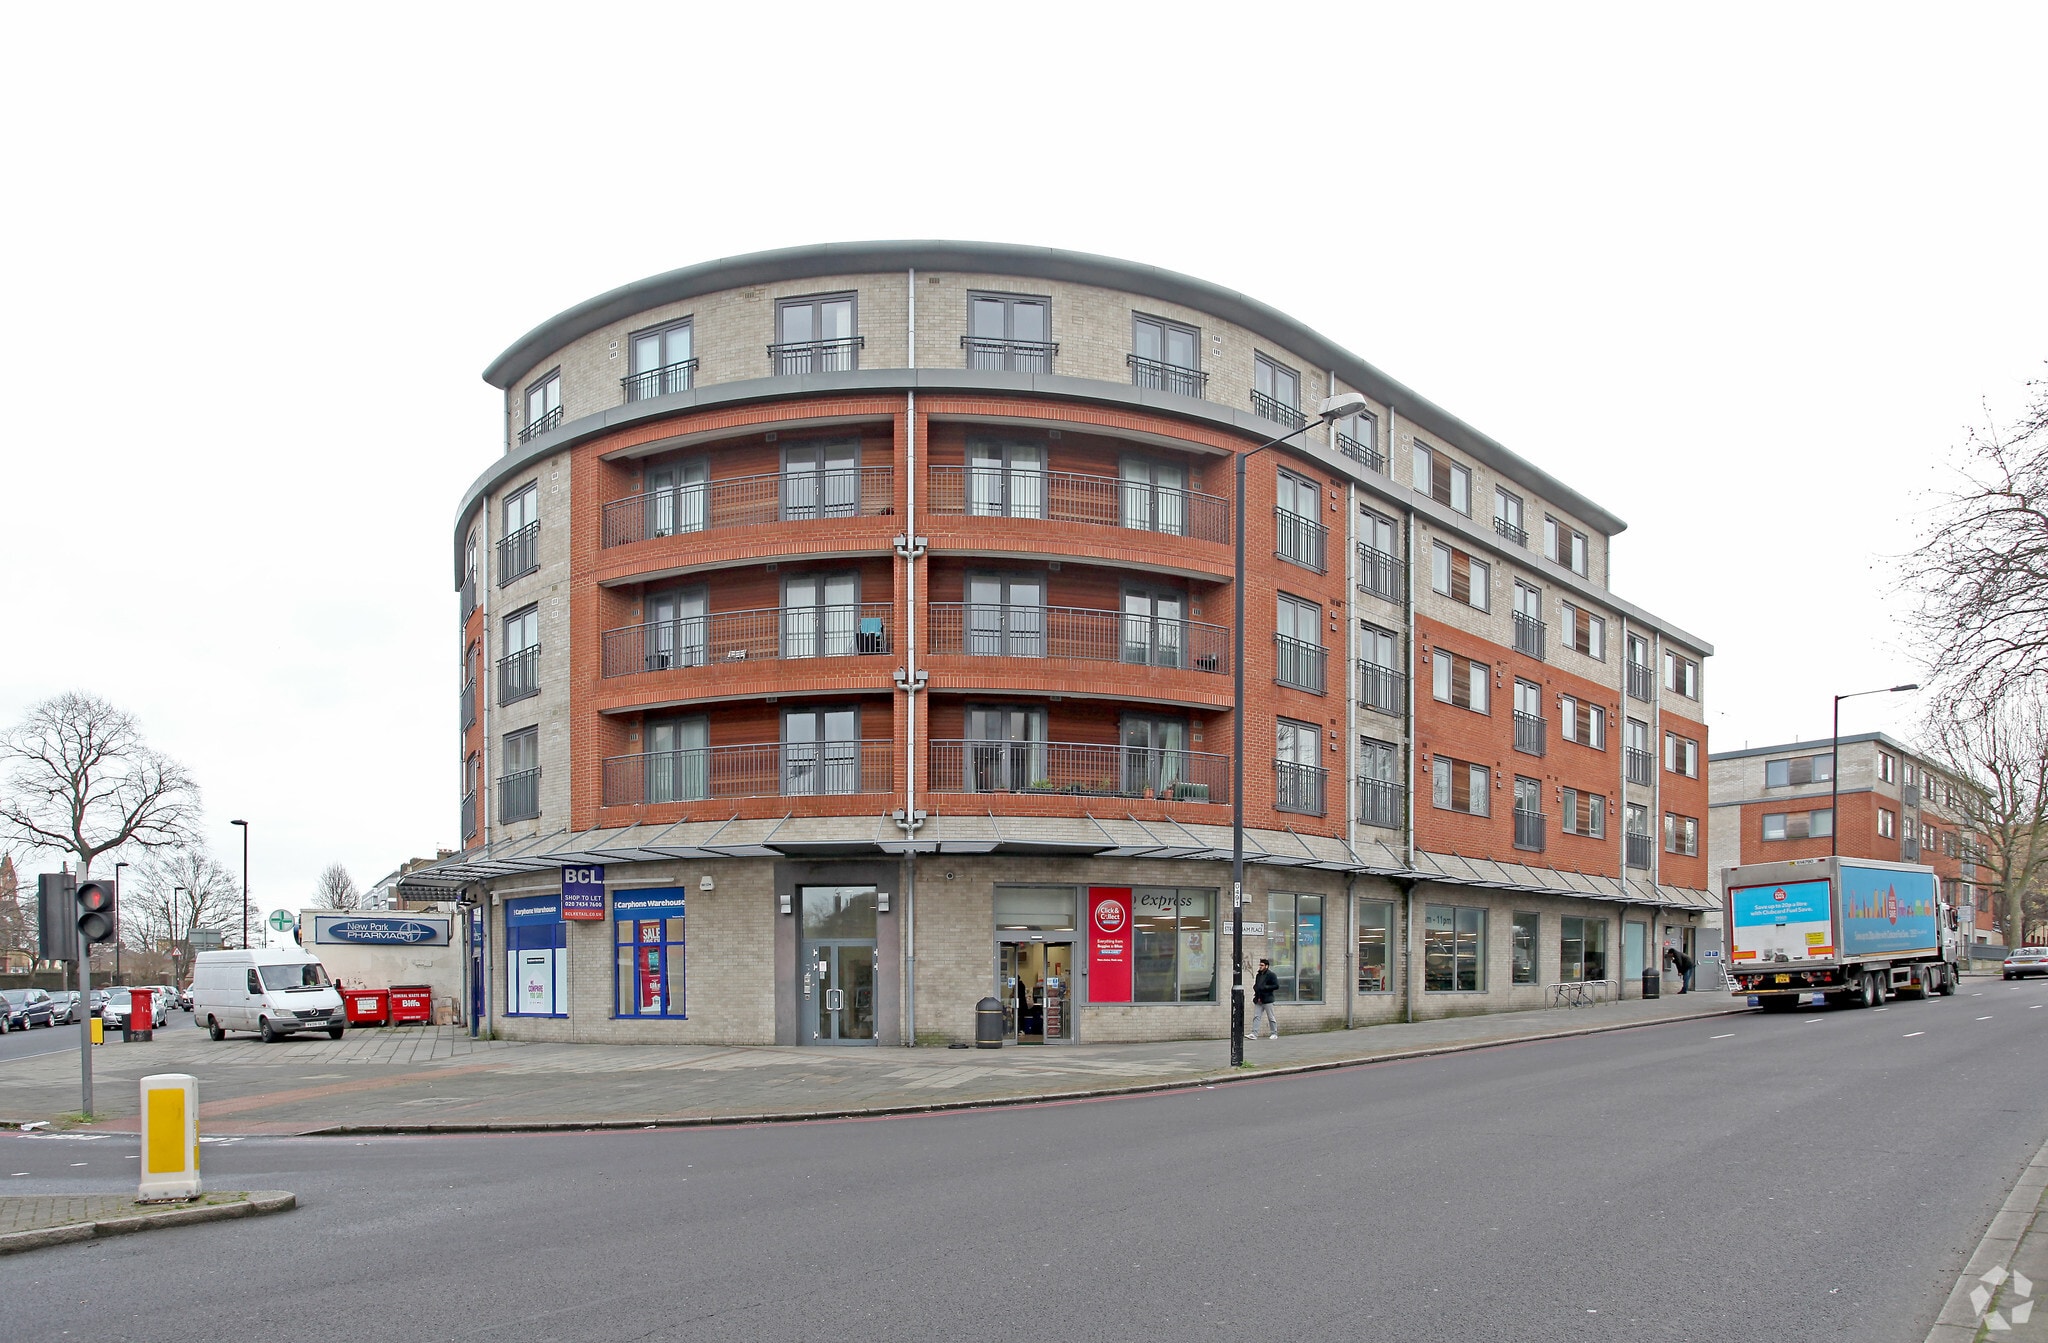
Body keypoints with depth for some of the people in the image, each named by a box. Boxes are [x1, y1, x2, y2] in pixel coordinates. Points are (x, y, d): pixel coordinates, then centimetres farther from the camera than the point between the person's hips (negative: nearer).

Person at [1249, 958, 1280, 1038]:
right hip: (1258, 1000, 6)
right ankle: (1254, 1034, -6)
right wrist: (1256, 989, 5)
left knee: (1271, 1017, 2)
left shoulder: (1271, 975, -5)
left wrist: (1265, 987, -18)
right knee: (1256, 1017, -2)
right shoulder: (1258, 975, 17)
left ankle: (1275, 1034, 13)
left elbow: (1276, 986, -13)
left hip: (1267, 1000, -6)